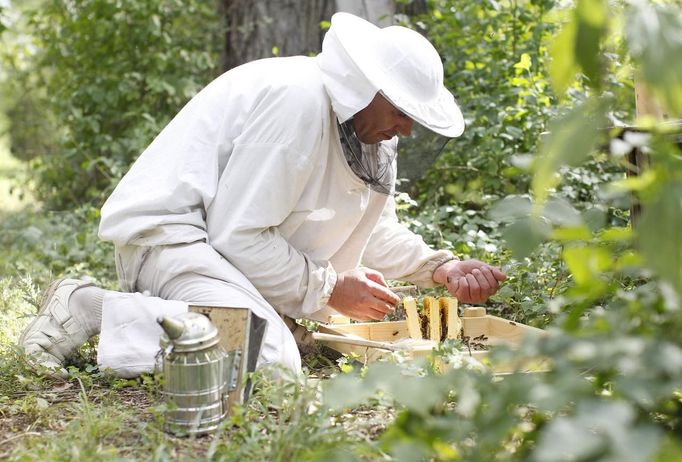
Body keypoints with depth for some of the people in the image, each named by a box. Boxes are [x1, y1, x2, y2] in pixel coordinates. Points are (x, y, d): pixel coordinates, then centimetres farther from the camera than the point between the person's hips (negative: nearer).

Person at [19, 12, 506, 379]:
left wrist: (442, 268, 3)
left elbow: (377, 229, 17)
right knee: (269, 356, -28)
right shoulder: (298, 100, -22)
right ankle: (88, 310, -17)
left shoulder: (361, 119, 8)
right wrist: (329, 288, -13)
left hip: (222, 240, 11)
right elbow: (238, 235, -21)